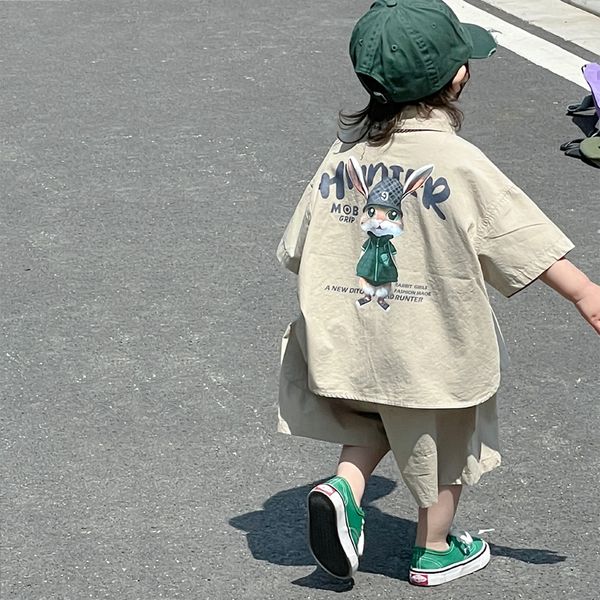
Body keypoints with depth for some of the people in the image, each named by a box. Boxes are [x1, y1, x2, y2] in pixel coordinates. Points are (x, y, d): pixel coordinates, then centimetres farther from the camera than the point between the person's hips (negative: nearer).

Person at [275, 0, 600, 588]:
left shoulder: (344, 154, -3)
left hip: (348, 339, 4)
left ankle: (345, 486, 4)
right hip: (434, 349, -4)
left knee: (379, 419, 28)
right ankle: (435, 549, 33)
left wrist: (322, 308, 21)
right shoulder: (457, 162, -18)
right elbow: (527, 242, -15)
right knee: (443, 446, 18)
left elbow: (298, 248, 4)